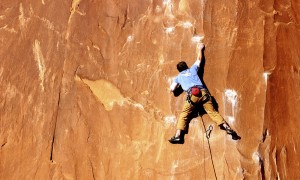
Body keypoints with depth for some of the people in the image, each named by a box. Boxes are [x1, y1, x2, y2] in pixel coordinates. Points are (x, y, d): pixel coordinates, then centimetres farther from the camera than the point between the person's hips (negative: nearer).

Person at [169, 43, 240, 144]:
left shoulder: (178, 77, 26)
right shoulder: (192, 69, 28)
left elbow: (172, 89, 23)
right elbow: (199, 59, 44)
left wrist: (179, 84, 42)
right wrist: (200, 49, 60)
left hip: (192, 95, -2)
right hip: (203, 92, 2)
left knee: (184, 115, 4)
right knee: (213, 112, 2)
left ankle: (178, 136, -10)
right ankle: (228, 128, -9)